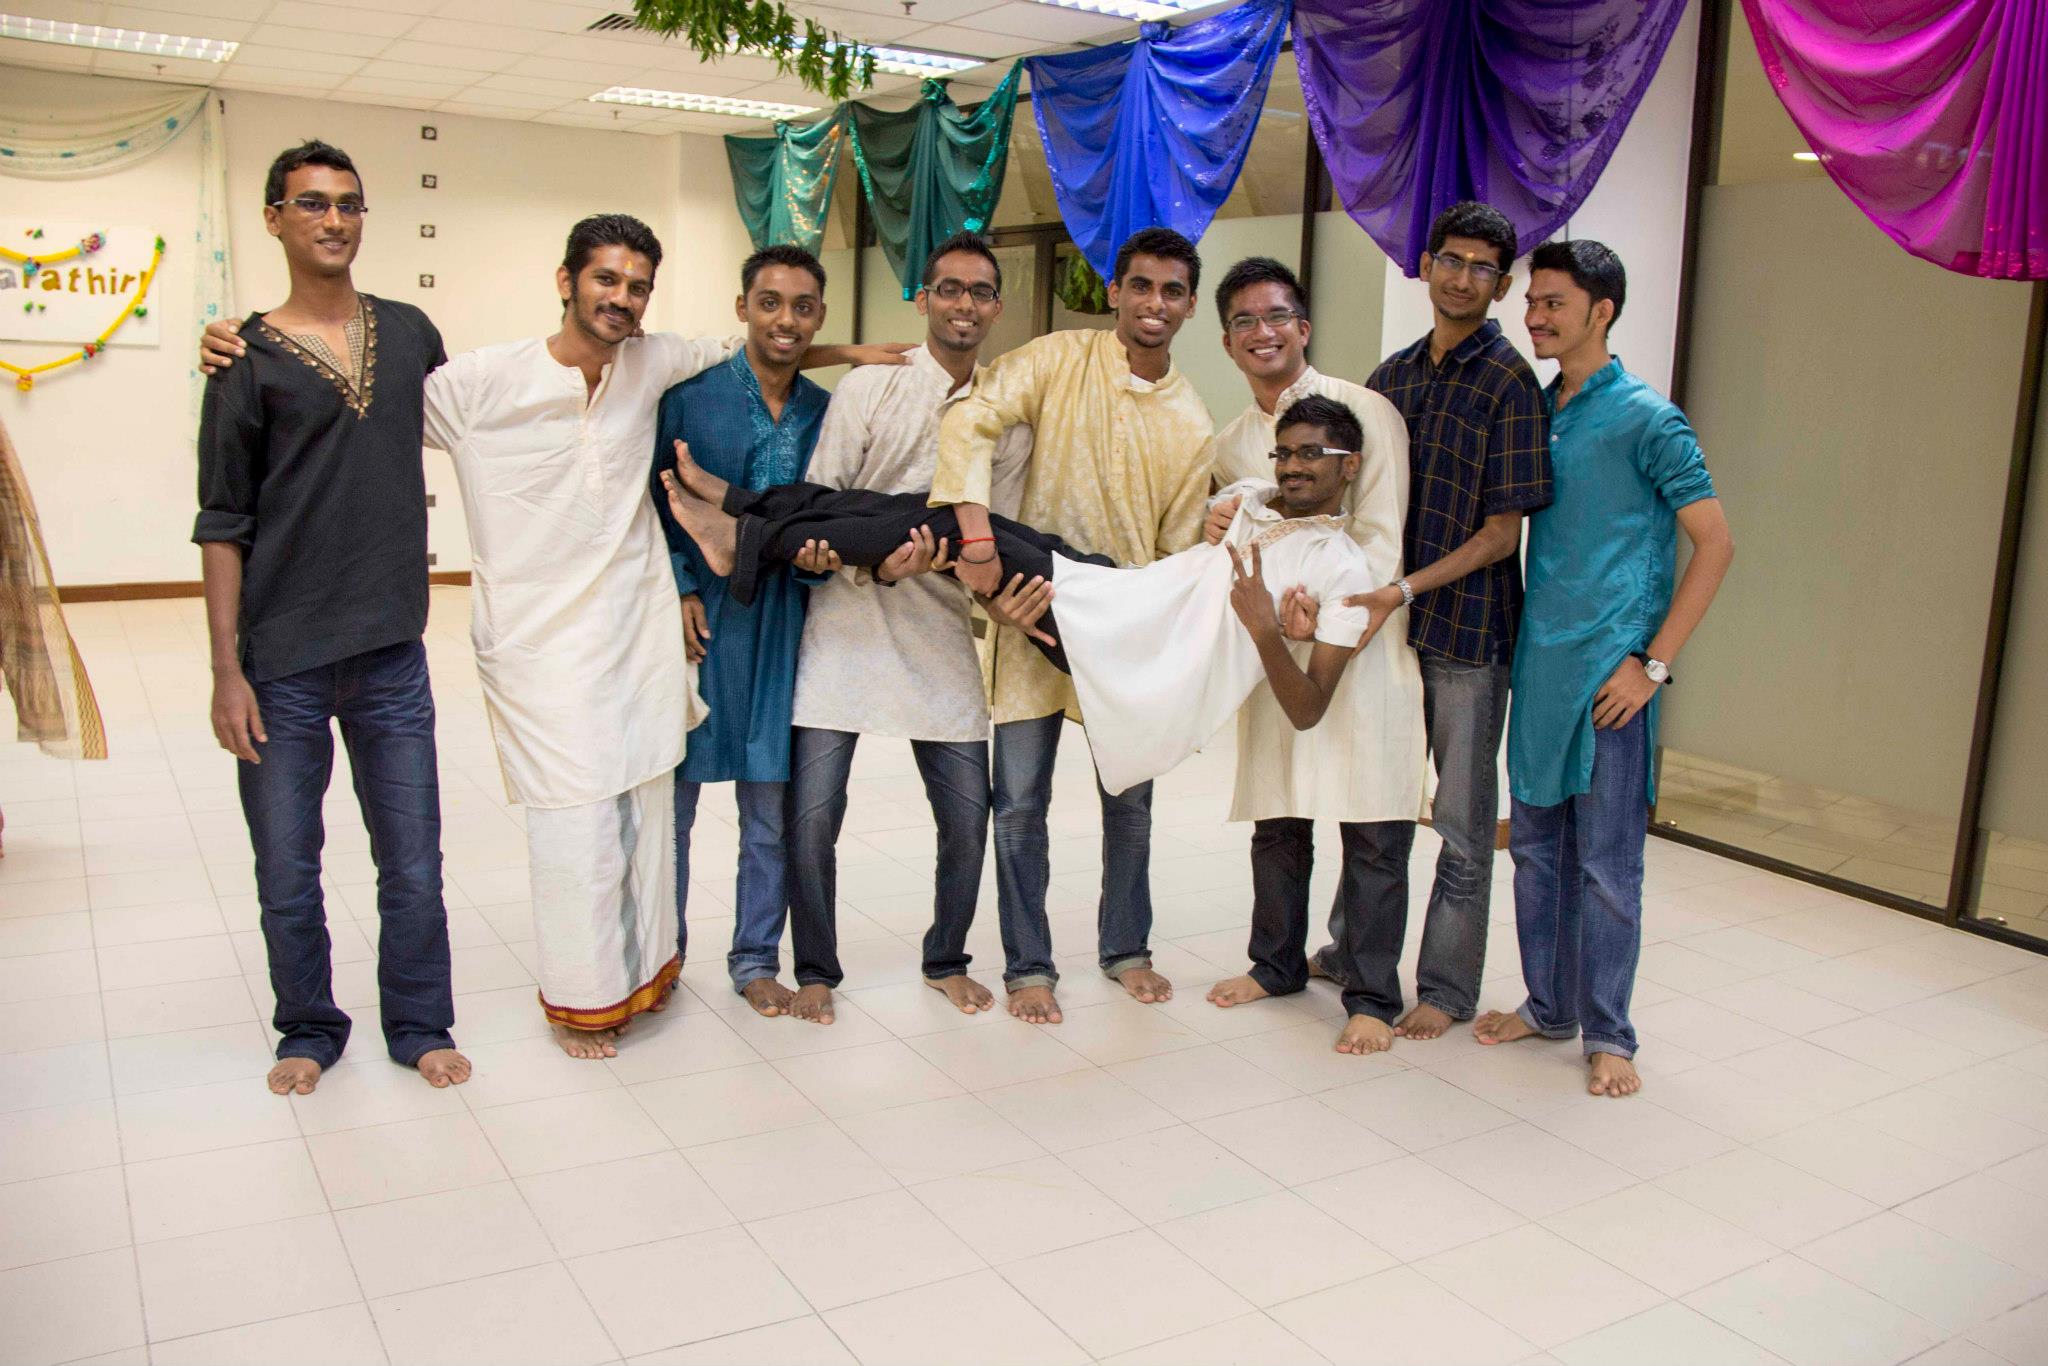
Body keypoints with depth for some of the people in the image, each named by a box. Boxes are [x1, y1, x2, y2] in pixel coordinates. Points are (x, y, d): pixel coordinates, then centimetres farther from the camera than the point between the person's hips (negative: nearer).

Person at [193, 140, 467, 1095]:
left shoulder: (410, 333, 7)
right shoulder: (249, 359, -2)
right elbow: (222, 527, -2)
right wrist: (227, 671, -7)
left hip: (393, 657, 2)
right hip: (283, 666, -2)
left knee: (414, 866, 8)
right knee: (287, 873, 9)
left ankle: (419, 1025, 26)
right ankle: (309, 1030, 29)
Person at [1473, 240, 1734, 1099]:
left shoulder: (1646, 418, -7)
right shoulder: (1535, 410, 11)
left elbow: (1715, 544, -9)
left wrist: (1653, 663, -13)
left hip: (1608, 672, -6)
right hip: (1538, 663, 6)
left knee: (1607, 863, 1)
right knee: (1535, 847, 13)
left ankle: (1608, 1034, 13)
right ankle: (1547, 1005, 27)